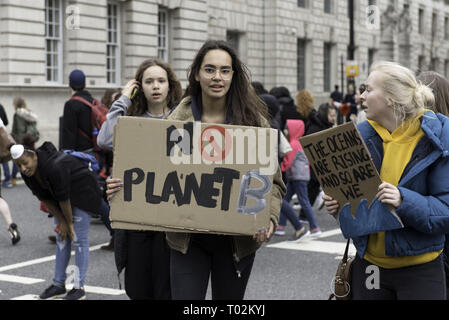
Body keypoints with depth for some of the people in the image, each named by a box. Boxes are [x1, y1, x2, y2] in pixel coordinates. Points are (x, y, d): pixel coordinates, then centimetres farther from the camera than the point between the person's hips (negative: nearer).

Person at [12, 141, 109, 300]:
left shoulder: (54, 167, -35)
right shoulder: (28, 173, -10)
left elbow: (64, 199, -26)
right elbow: (45, 199, -3)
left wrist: (70, 223, -16)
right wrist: (61, 221, -4)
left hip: (82, 192, -8)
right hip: (62, 193, 8)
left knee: (79, 239, -9)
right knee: (62, 238, 8)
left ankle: (79, 287, -6)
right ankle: (58, 284, 13)